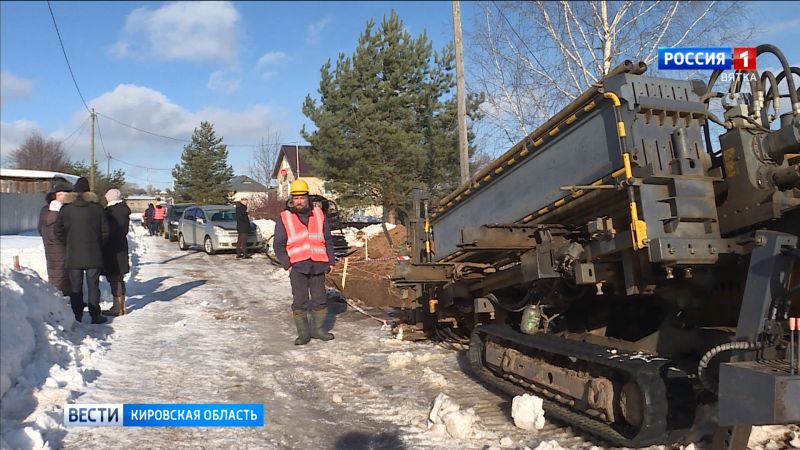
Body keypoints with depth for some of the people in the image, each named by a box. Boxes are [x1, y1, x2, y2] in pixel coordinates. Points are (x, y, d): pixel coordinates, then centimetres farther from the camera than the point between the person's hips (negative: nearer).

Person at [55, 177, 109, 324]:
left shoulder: (66, 208, -1)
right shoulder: (96, 208, -4)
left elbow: (58, 231, 1)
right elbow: (105, 231, -4)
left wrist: (69, 243, 15)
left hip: (73, 255, 1)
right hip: (93, 255, -1)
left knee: (75, 287, 9)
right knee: (93, 286, 5)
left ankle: (77, 316, 12)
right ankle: (95, 315, 7)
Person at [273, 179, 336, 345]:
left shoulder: (318, 214, 11)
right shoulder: (284, 218, 4)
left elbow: (328, 240, 16)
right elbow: (279, 245, 4)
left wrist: (331, 261, 9)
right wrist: (287, 265, -5)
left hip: (318, 265, 2)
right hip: (297, 267, -2)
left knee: (320, 299, 7)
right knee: (300, 302, 0)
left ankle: (317, 329, 21)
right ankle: (303, 333, 10)